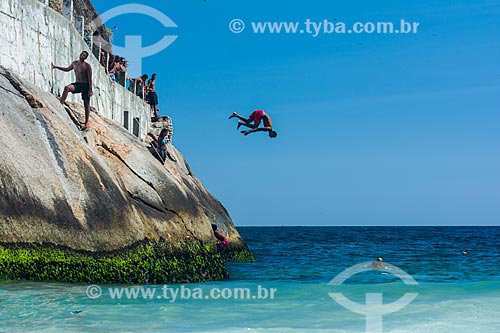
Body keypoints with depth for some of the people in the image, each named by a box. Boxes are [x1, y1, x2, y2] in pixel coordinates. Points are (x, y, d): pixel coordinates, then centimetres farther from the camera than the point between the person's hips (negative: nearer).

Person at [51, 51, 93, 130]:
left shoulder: (87, 66, -10)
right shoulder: (74, 63, 7)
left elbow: (90, 78, -11)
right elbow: (67, 69, 26)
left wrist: (90, 90, -16)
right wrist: (56, 67, 24)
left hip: (85, 85, -4)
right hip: (77, 84, 4)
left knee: (86, 104, 0)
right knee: (67, 88, -27)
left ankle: (86, 123, 7)